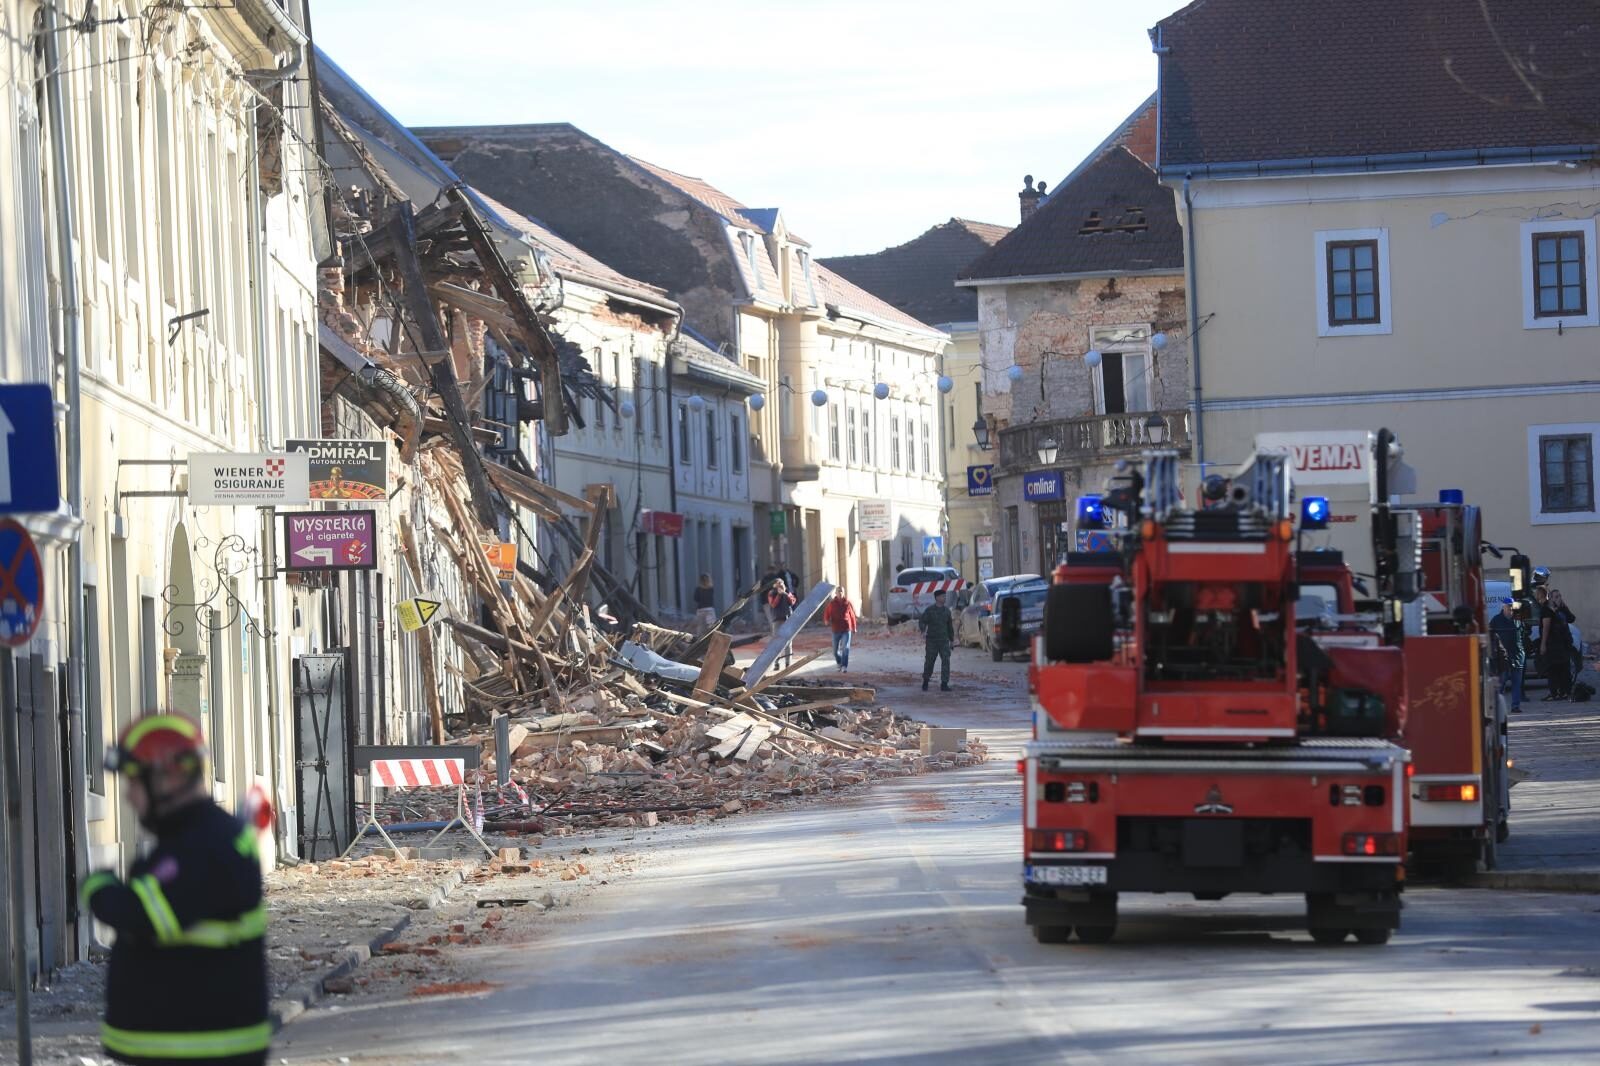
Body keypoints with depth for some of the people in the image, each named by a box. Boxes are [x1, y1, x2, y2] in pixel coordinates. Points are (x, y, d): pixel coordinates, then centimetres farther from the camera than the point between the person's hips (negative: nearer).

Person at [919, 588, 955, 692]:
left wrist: (952, 640, 15)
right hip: (931, 641, -3)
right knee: (929, 662, 5)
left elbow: (950, 627, 16)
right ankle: (925, 682, 26)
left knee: (946, 661, -11)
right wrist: (923, 631, -28)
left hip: (944, 640, 3)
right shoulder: (929, 610, -3)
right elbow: (921, 621, -8)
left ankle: (944, 684, -10)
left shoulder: (946, 610, 9)